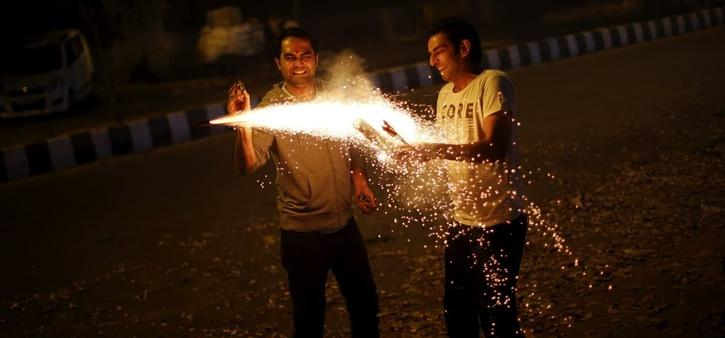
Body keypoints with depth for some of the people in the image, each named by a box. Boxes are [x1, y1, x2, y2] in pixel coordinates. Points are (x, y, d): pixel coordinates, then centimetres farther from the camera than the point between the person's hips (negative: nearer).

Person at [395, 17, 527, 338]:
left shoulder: (492, 83, -14)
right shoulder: (445, 93, 10)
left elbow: (495, 149, -25)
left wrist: (432, 150, -29)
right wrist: (408, 140, 2)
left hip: (498, 222, -8)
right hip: (461, 220, 8)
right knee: (456, 311, 17)